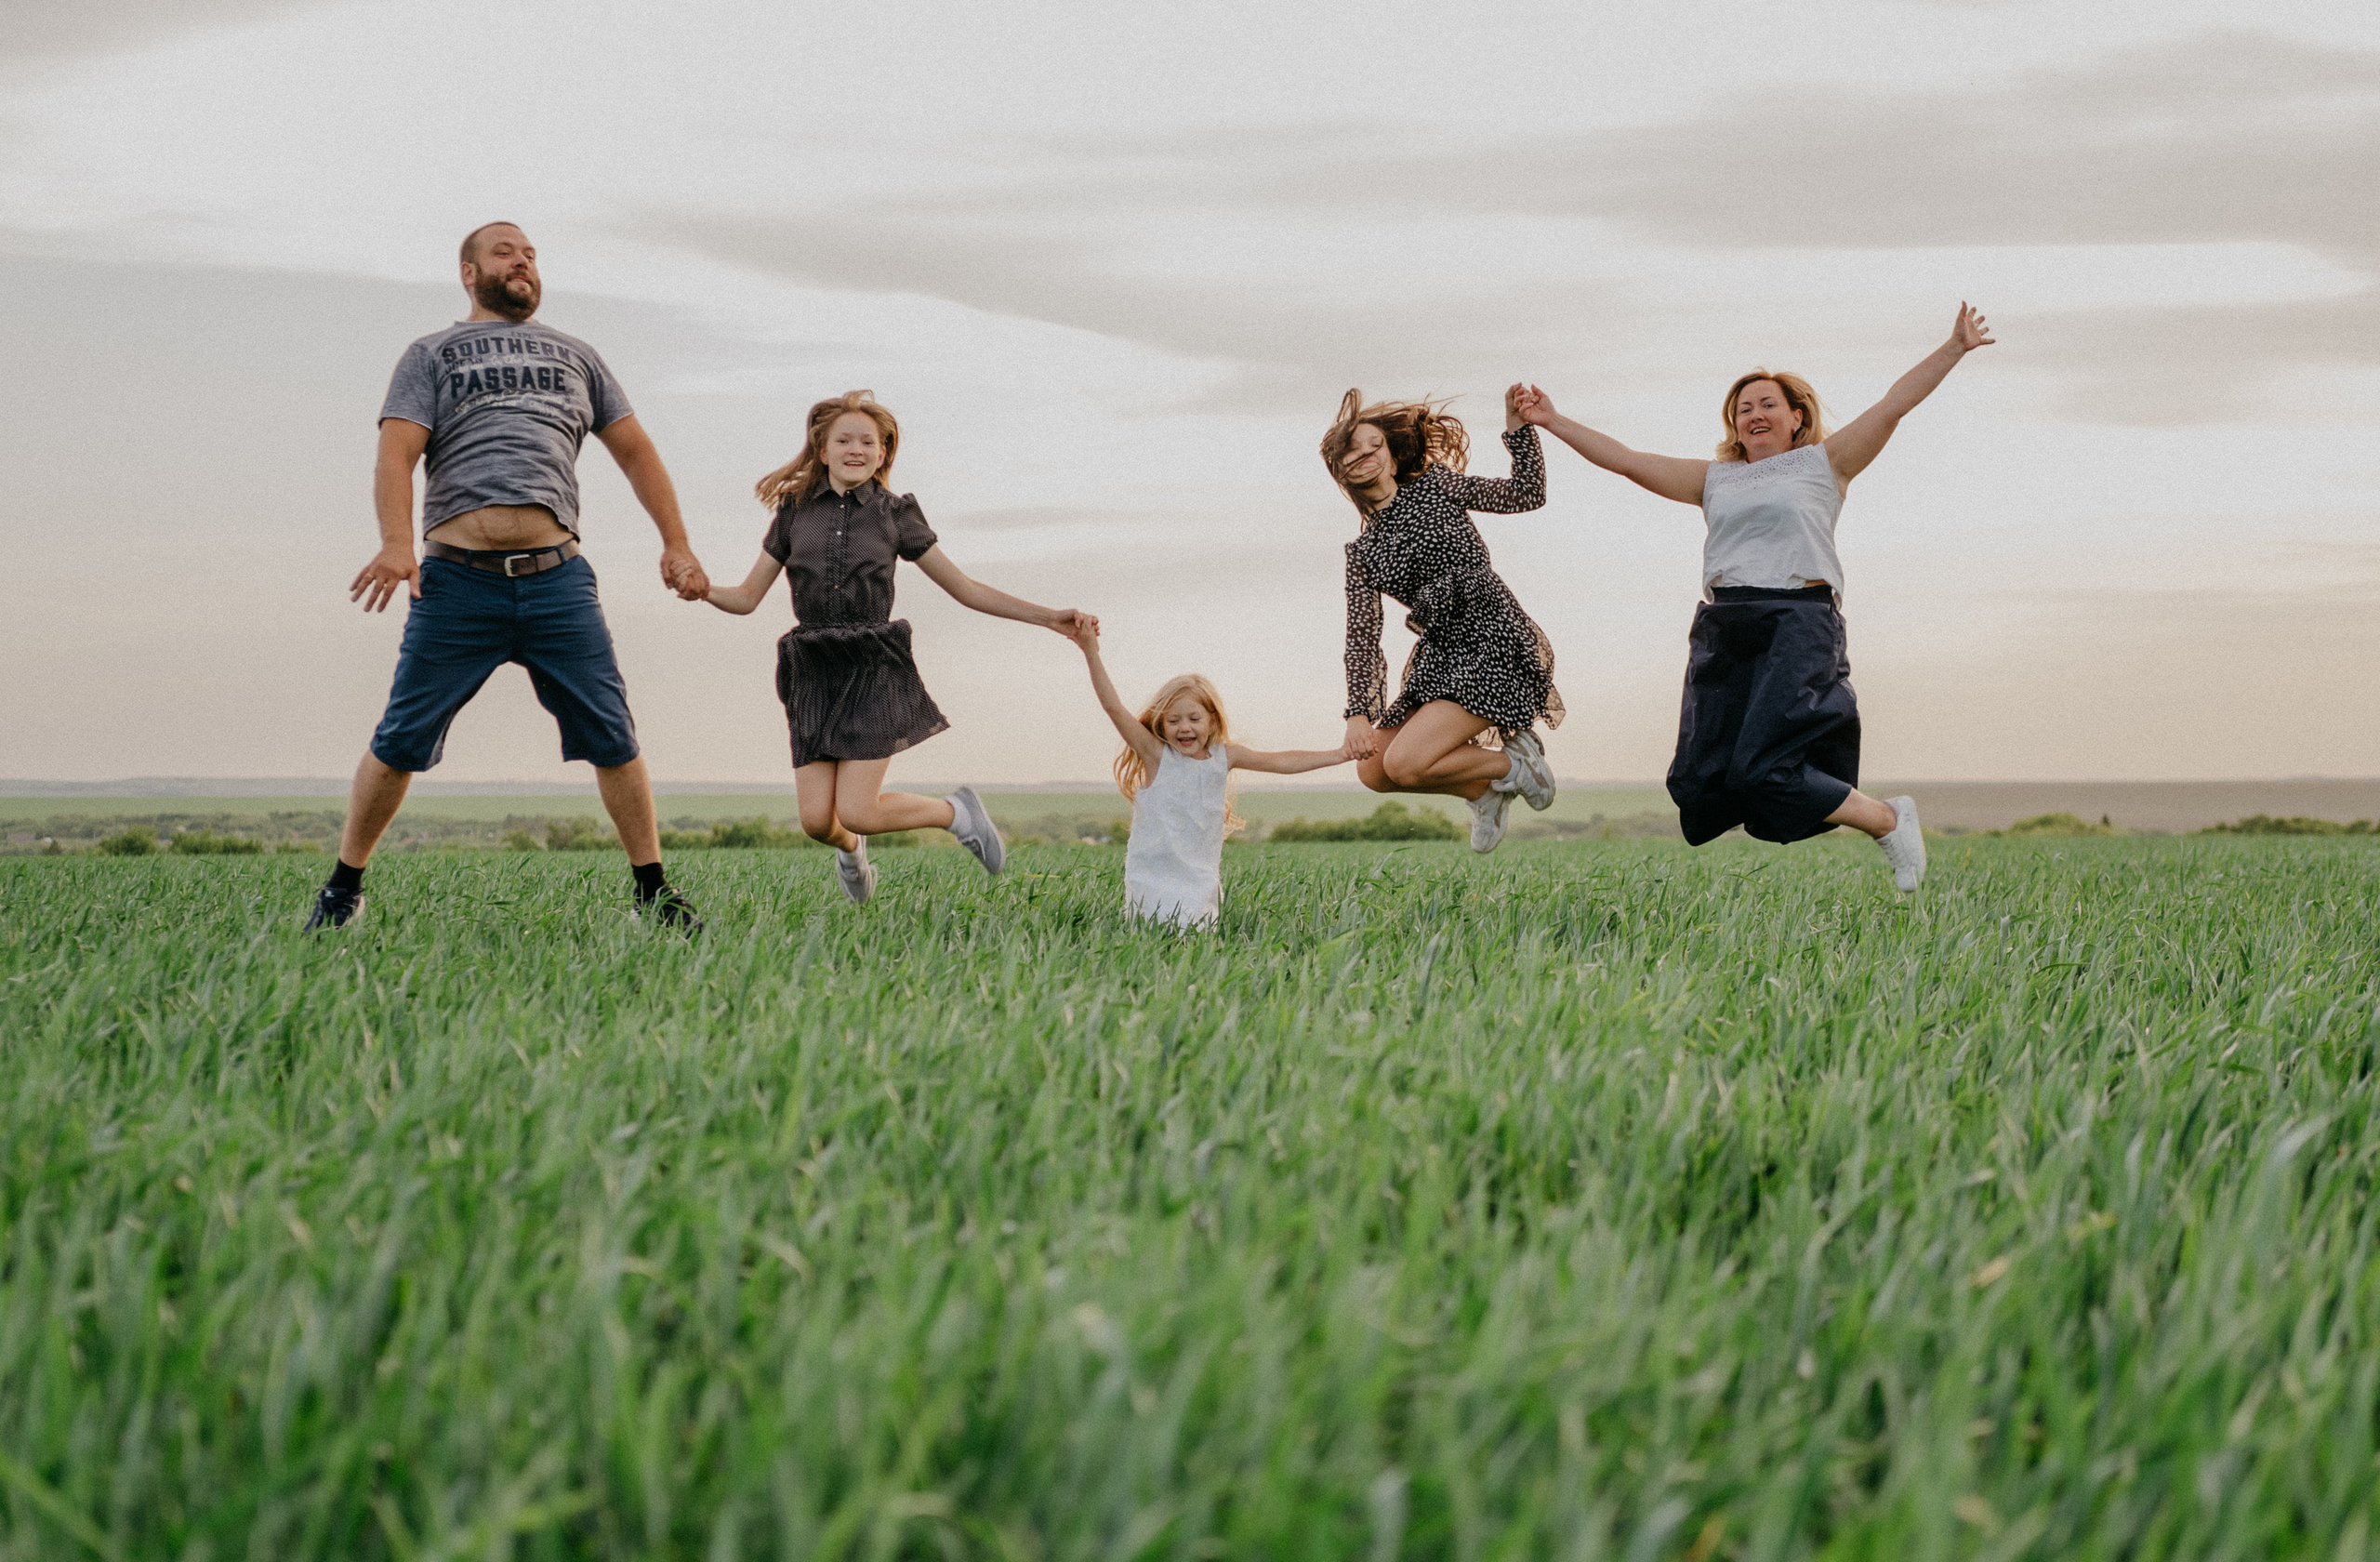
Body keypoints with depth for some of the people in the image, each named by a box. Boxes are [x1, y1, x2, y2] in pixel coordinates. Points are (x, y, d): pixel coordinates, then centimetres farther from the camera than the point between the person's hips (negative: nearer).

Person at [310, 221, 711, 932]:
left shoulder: (575, 356, 24)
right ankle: (343, 888, 13)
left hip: (558, 579, 2)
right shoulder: (432, 355, 13)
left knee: (612, 738, -3)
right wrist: (396, 542, -19)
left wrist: (676, 544, 13)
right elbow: (396, 453, -1)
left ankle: (653, 892, 6)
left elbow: (635, 450, 24)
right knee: (400, 742, -1)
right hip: (457, 580, -2)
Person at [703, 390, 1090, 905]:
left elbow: (965, 589, 9)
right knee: (817, 820, -6)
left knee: (855, 812, -16)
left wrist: (1049, 617, 3)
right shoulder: (795, 511, 9)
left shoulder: (895, 514, 5)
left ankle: (956, 812, 14)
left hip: (874, 668, -2)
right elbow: (747, 597, 10)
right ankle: (850, 848, 34)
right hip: (814, 673, 2)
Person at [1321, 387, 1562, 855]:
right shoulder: (1362, 552, 14)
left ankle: (1512, 766, 3)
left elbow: (1527, 493, 5)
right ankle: (1486, 791, 14)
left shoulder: (1435, 486, 6)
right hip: (1441, 657, 6)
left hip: (1496, 642, -6)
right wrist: (1358, 713, -2)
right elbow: (1362, 637, 9)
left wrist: (1516, 425, -4)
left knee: (1404, 764, -20)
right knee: (1371, 770, -1)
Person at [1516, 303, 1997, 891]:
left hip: (1798, 624, -5)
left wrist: (1954, 348, -3)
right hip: (1723, 632, 5)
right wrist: (1553, 421, 19)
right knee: (1701, 783, -5)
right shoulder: (1715, 480, 21)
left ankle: (1889, 821, 0)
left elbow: (1894, 404, 4)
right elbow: (1626, 460, 21)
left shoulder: (1824, 464, 11)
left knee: (1766, 772, -20)